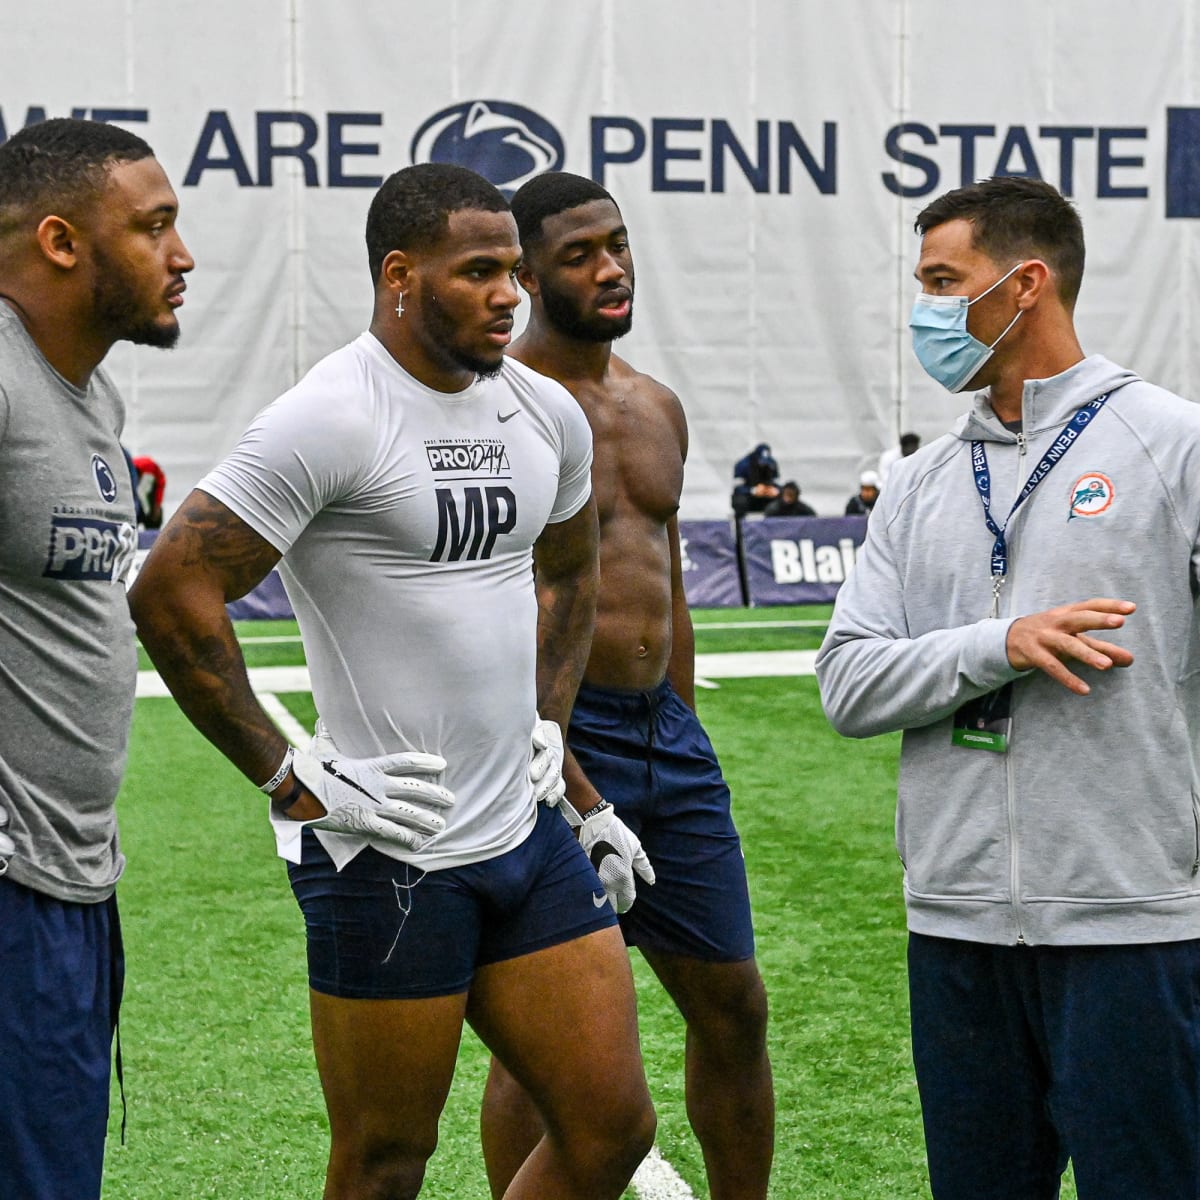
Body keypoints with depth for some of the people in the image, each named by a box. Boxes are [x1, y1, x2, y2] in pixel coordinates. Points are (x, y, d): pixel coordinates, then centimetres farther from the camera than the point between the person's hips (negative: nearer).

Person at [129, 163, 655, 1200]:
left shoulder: (549, 415, 8)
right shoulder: (331, 421, -15)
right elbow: (173, 593, -19)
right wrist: (289, 776, -17)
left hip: (527, 837, 7)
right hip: (389, 854, -7)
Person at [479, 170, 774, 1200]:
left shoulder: (659, 408, 14)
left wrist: (688, 746, 19)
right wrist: (569, 786, -21)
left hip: (667, 730, 8)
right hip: (552, 735, -7)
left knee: (733, 1005, 12)